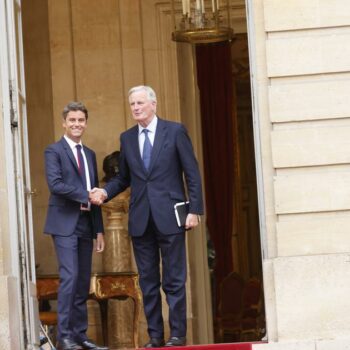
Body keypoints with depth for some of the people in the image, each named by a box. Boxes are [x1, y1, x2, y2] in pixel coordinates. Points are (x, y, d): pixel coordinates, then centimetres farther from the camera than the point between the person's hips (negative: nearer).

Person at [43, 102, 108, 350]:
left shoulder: (90, 154, 19)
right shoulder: (54, 151, -1)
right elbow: (55, 183, -17)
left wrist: (99, 230, 14)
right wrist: (84, 196, -13)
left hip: (86, 225, 6)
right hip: (65, 224, -6)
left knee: (84, 283, 6)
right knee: (69, 277, -14)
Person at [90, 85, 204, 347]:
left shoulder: (175, 131, 1)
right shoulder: (127, 138, 11)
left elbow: (192, 173, -1)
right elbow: (123, 178, 16)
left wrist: (195, 209, -7)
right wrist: (105, 192, -3)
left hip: (169, 217, -4)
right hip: (140, 219, 4)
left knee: (174, 279, -1)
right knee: (148, 281, 6)